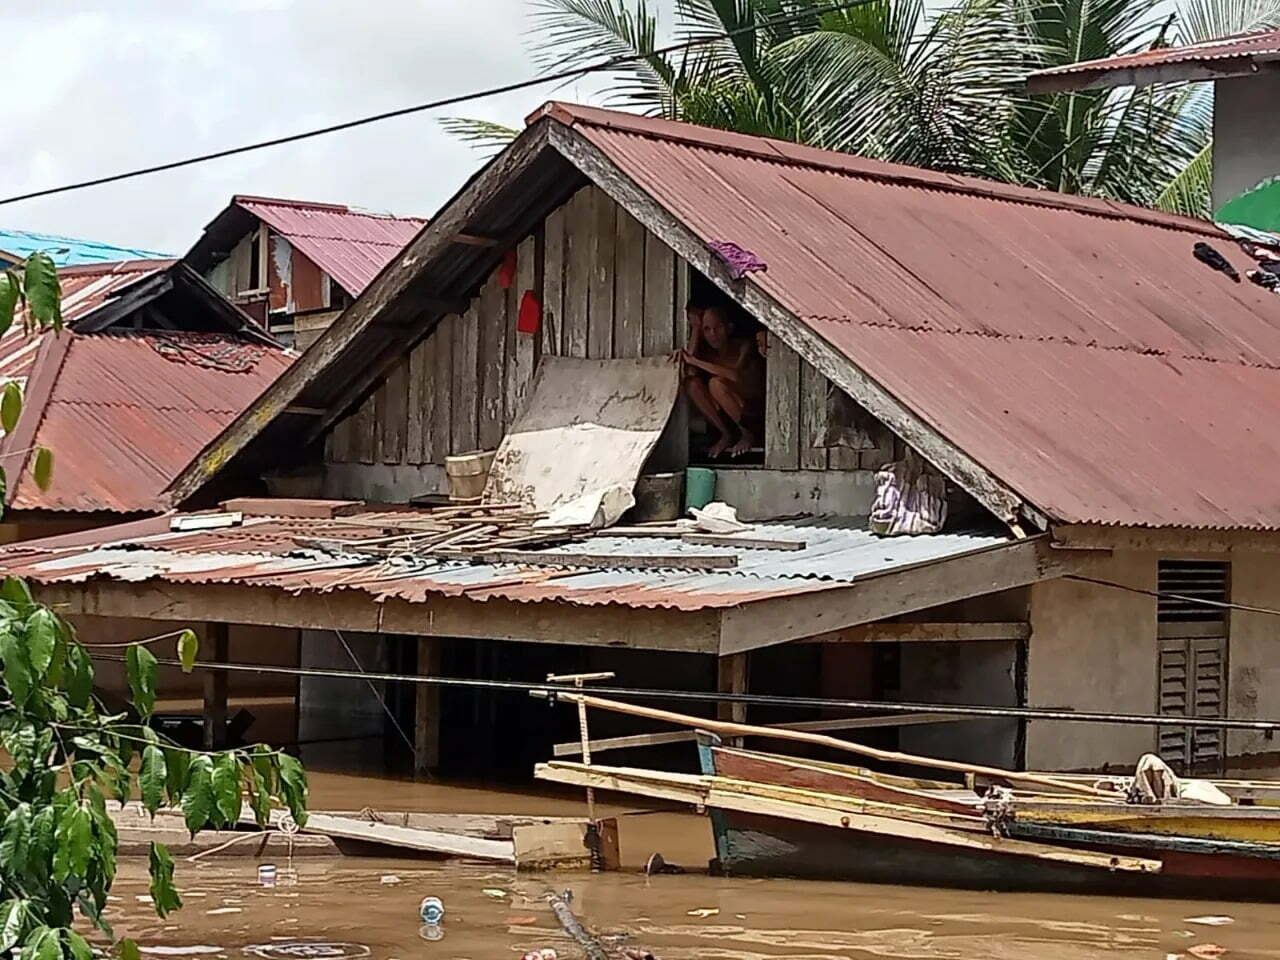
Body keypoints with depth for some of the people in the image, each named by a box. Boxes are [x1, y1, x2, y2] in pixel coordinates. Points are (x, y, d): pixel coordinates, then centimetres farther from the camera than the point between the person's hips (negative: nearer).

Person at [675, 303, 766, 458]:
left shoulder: (744, 345, -15)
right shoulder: (708, 352, 1)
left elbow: (735, 375, -33)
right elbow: (690, 372, -18)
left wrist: (694, 361, -31)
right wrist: (695, 329, -13)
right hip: (730, 416, 6)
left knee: (716, 384, -29)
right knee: (692, 384, -14)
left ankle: (748, 435, -11)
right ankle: (725, 435, -4)